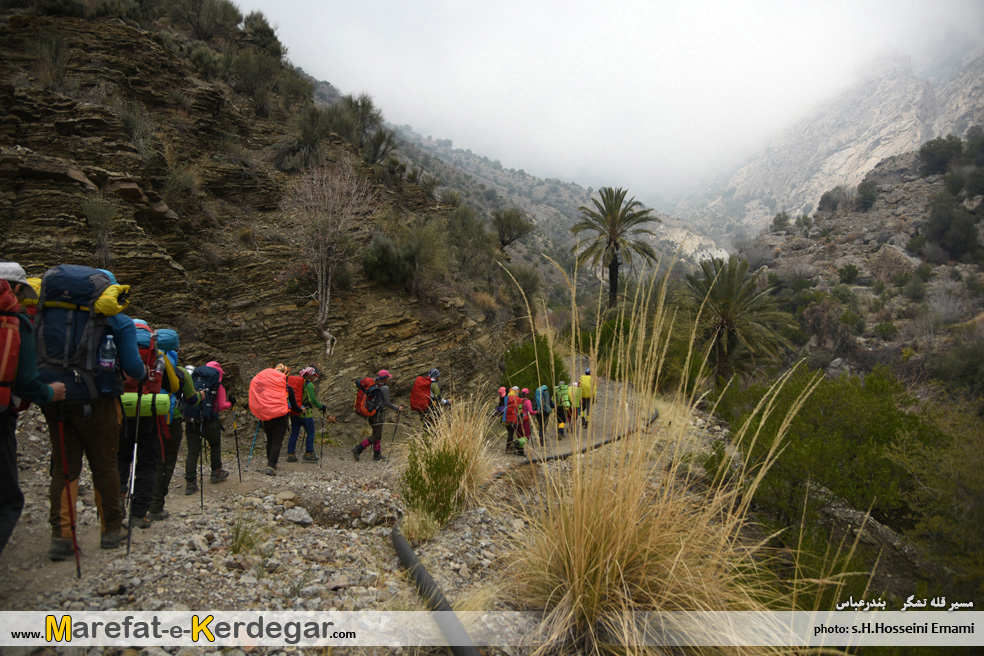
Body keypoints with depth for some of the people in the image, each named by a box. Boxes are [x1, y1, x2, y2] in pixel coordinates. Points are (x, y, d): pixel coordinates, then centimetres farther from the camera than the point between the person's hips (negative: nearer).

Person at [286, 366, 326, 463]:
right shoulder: (309, 385, -13)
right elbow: (312, 400, -18)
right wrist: (321, 406, -6)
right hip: (305, 413, -8)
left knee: (294, 433, 10)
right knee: (311, 433, 5)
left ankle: (290, 455, 11)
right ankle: (308, 454, 7)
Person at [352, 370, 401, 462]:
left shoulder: (374, 386, 8)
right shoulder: (384, 388, -15)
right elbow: (388, 403, -14)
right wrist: (398, 408, 0)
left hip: (371, 412, 9)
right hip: (379, 414, -8)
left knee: (378, 434, 16)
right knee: (376, 436, -2)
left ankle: (377, 455, 20)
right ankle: (358, 449, -10)